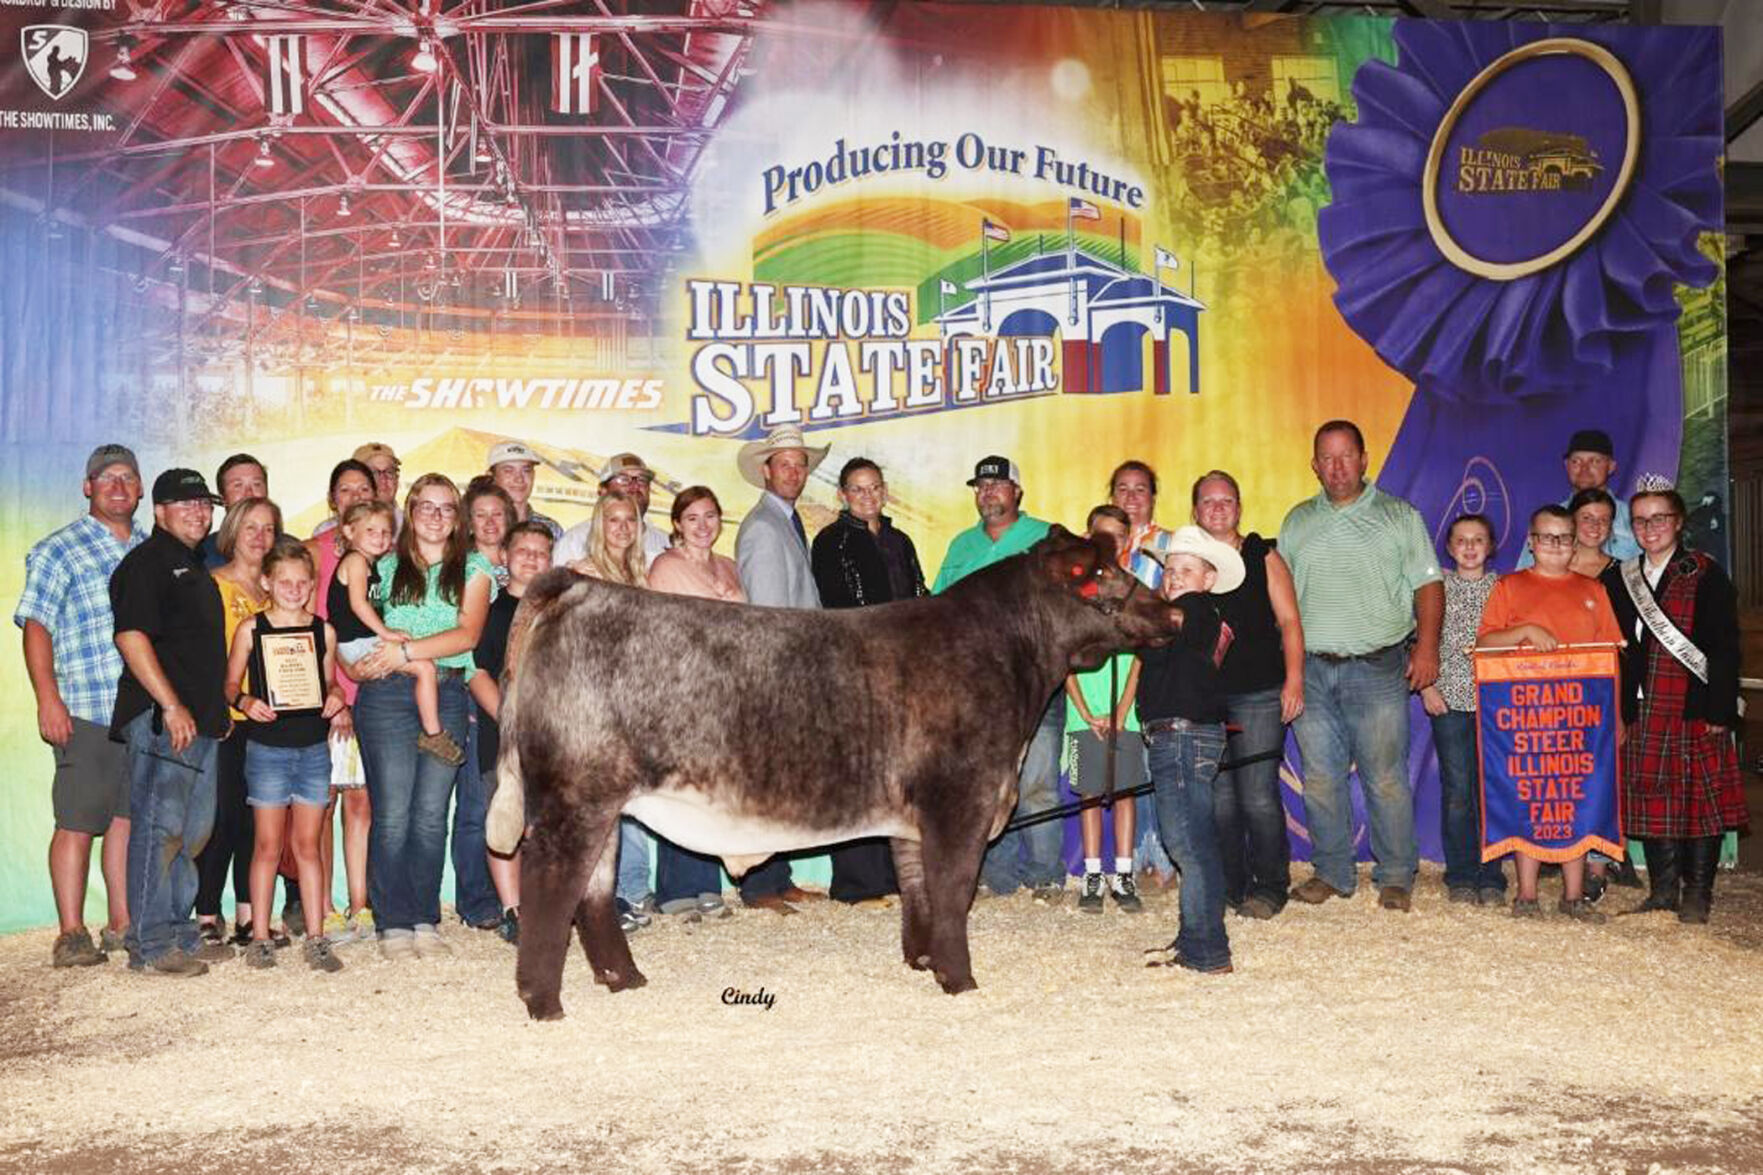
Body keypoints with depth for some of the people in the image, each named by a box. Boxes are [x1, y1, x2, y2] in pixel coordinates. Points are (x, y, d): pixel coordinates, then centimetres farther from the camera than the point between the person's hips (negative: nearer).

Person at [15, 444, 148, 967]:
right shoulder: (59, 550, 1)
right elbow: (36, 626, -5)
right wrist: (48, 698, -14)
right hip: (86, 712, -5)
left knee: (130, 815, 9)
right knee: (78, 822, -3)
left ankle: (122, 925, 17)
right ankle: (71, 934, 3)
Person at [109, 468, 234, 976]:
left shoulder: (195, 567, 22)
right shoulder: (146, 562, -6)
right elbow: (131, 636, -17)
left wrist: (221, 707, 21)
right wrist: (171, 706, -22)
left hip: (200, 718, 10)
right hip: (161, 717, -9)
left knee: (193, 832, 13)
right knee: (158, 828, -7)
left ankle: (180, 933, 21)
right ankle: (150, 944, -2)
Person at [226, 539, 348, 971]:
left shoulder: (323, 631, 5)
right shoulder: (251, 629, -1)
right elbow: (231, 683, 3)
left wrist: (335, 697, -7)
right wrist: (245, 701, -17)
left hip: (313, 748, 2)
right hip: (267, 747, -2)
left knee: (307, 845, 6)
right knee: (268, 845, 3)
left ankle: (316, 938, 10)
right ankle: (260, 937, 12)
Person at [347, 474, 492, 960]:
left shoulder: (473, 568, 11)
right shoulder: (384, 566, 14)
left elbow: (468, 633, -3)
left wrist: (406, 650, -12)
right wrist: (358, 665, -10)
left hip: (448, 696, 0)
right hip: (387, 695, 0)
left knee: (432, 814, 1)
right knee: (392, 814, -4)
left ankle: (425, 920, 9)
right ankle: (394, 924, 3)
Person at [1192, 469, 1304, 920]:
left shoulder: (1263, 557, 8)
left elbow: (1289, 621, 4)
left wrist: (1294, 679, -6)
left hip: (1260, 696, -2)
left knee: (1258, 795, -7)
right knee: (1218, 798, 2)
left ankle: (1270, 887, 5)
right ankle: (1230, 887, 13)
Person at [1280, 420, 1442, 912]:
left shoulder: (1400, 516, 8)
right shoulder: (1297, 522, 15)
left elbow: (1428, 585, 5)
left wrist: (1426, 645, -8)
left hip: (1377, 666, -3)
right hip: (1310, 669, 3)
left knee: (1386, 778, -3)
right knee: (1320, 779, 5)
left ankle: (1395, 877, 8)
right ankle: (1332, 872, 16)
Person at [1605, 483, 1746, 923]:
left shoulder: (1705, 575, -1)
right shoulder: (1618, 579, 12)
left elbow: (1726, 647, -5)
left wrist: (1720, 711, -12)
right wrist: (1616, 712, 7)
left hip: (1695, 710, -4)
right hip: (1641, 713, 4)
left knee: (1700, 799, 1)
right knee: (1651, 799, 7)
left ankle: (1697, 893, 10)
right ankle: (1663, 888, 17)